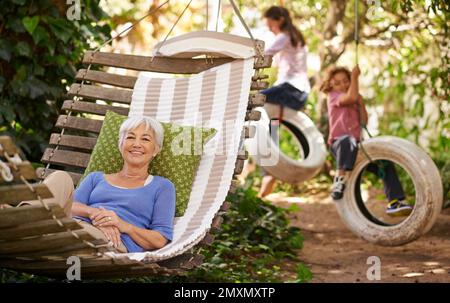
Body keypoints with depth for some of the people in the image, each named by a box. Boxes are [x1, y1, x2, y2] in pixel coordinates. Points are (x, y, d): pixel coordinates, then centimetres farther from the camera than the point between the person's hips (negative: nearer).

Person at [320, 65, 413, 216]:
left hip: (356, 145, 7)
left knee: (386, 164, -2)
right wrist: (355, 76, -10)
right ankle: (340, 180, -42)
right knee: (348, 141, -44)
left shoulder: (354, 102, 22)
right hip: (338, 144, -7)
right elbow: (351, 97, -20)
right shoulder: (333, 97, 1)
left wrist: (361, 104, 0)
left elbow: (363, 122, 11)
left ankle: (395, 203, -1)